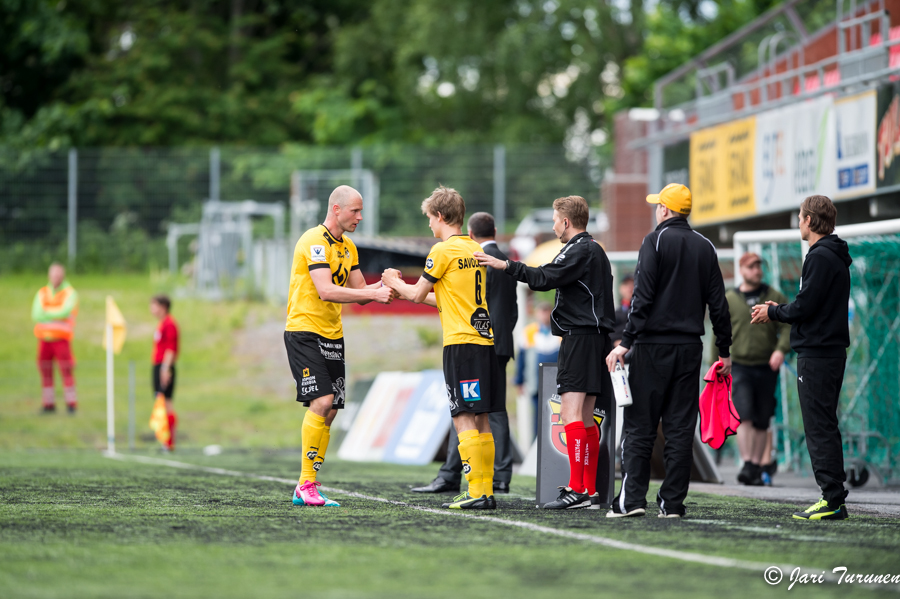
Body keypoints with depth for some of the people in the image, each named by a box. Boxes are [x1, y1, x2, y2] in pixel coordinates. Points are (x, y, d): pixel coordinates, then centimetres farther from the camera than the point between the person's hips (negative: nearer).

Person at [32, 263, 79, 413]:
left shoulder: (70, 293, -3)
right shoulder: (42, 293, 9)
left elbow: (65, 312, -19)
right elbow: (36, 315, -4)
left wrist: (46, 312, -8)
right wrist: (55, 316, -12)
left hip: (61, 338, -4)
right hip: (44, 338, 4)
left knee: (66, 371, -8)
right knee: (45, 372, 3)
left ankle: (71, 403, -3)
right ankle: (49, 404, 10)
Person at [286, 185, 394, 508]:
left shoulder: (348, 247, 15)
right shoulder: (314, 241, -14)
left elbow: (359, 291, 16)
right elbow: (326, 291, -24)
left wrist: (383, 285, -5)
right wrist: (374, 294, -25)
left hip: (332, 335, 9)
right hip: (304, 331, -9)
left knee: (330, 410, 4)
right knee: (321, 401, -19)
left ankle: (309, 490, 7)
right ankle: (306, 485, -15)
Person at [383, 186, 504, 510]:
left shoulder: (443, 250, -8)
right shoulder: (476, 250, 16)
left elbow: (417, 294, 0)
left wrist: (395, 282, 20)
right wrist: (409, 291, 32)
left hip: (461, 343, -7)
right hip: (485, 340, 7)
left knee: (464, 419, -7)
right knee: (481, 421, 10)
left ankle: (476, 492, -11)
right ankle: (487, 491, 10)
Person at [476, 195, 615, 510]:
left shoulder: (580, 251, -10)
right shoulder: (595, 250, 22)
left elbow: (544, 278, -20)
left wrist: (505, 265, -15)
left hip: (580, 337, -10)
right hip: (595, 337, 10)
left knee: (571, 414, -14)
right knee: (586, 419, 10)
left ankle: (576, 489, -20)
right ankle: (590, 492, 10)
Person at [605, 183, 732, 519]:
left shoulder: (656, 241, -4)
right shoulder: (705, 247, 10)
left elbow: (643, 296, -12)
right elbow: (718, 302, 10)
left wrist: (626, 342, -13)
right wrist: (725, 350, 16)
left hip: (653, 345, -4)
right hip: (689, 348, 4)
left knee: (639, 426, -2)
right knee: (680, 428, 5)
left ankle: (632, 499, -8)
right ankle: (673, 502, 2)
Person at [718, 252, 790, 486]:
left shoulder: (775, 298, 7)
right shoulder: (729, 300, 6)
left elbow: (788, 326, 0)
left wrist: (781, 349, -18)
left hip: (766, 368, 1)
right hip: (740, 366, -1)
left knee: (762, 422, 5)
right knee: (743, 416, -17)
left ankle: (758, 467, 14)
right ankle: (747, 465, -22)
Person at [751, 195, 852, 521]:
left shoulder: (821, 257, -14)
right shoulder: (836, 257, 17)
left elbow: (804, 307, -18)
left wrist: (773, 312, -2)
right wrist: (778, 309, 18)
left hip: (817, 355, -10)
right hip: (832, 350, 10)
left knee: (820, 428, -9)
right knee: (824, 427, 13)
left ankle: (833, 500, -11)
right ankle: (833, 498, 14)